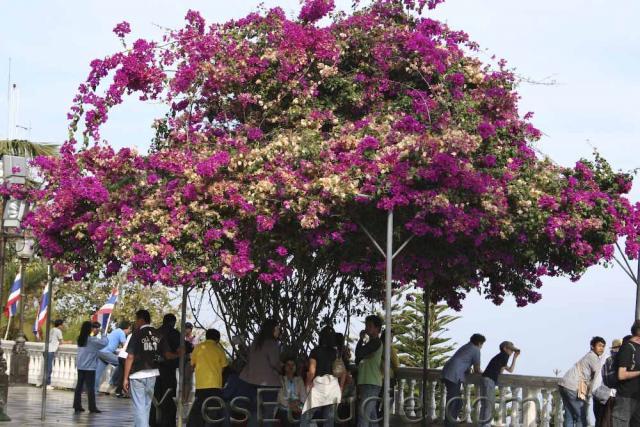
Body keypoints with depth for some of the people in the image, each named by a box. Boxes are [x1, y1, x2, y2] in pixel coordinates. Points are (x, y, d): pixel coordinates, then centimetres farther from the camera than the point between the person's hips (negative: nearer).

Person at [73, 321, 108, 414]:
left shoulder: (80, 339, 7)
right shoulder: (92, 339, -14)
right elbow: (104, 342, -19)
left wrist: (96, 334, 13)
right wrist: (103, 335, 0)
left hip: (80, 366, 7)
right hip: (89, 367, -7)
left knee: (79, 385, 9)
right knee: (90, 387, -3)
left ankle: (77, 406, 10)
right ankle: (92, 407, 0)